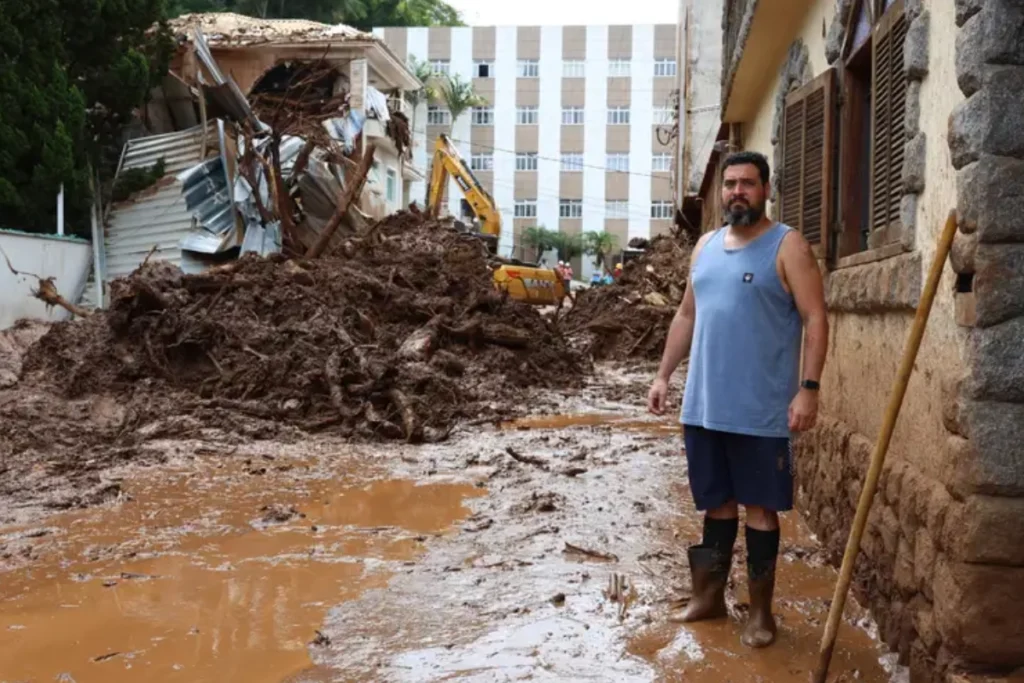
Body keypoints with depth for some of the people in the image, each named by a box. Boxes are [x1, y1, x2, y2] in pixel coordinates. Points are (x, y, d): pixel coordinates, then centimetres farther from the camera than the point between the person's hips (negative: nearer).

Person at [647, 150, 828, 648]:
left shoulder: (787, 247, -6)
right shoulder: (705, 246, 13)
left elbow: (815, 320, -10)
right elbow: (686, 316, 19)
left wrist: (808, 388, -19)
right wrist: (663, 376, 15)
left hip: (760, 411, -5)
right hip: (703, 406, 6)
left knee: (759, 507, 5)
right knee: (717, 503, 16)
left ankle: (760, 611, 17)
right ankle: (709, 595, 29)